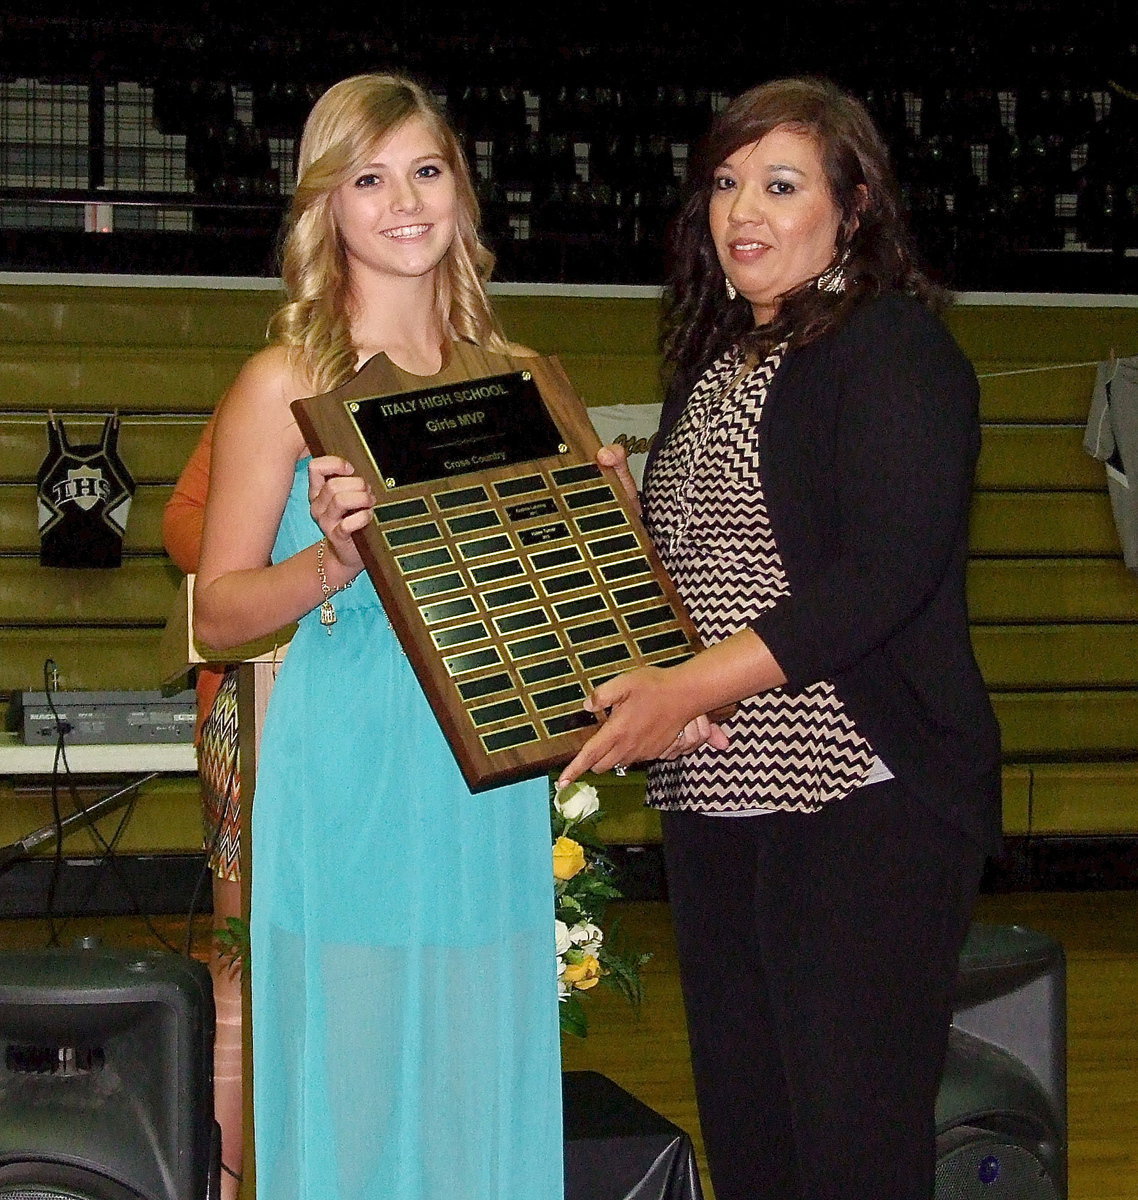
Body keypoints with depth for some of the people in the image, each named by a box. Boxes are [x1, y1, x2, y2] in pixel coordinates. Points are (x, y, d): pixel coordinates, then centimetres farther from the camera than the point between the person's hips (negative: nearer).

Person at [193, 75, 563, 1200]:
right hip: (349, 778, -4)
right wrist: (335, 562, -21)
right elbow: (218, 608, -4)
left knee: (485, 1080, 10)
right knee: (357, 1085, 1)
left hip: (490, 779, 4)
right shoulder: (287, 380, -3)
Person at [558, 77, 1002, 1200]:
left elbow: (886, 574, -19)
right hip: (712, 802, 8)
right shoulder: (714, 361, 17)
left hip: (864, 806, -8)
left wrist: (689, 688, -23)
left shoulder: (893, 348, -8)